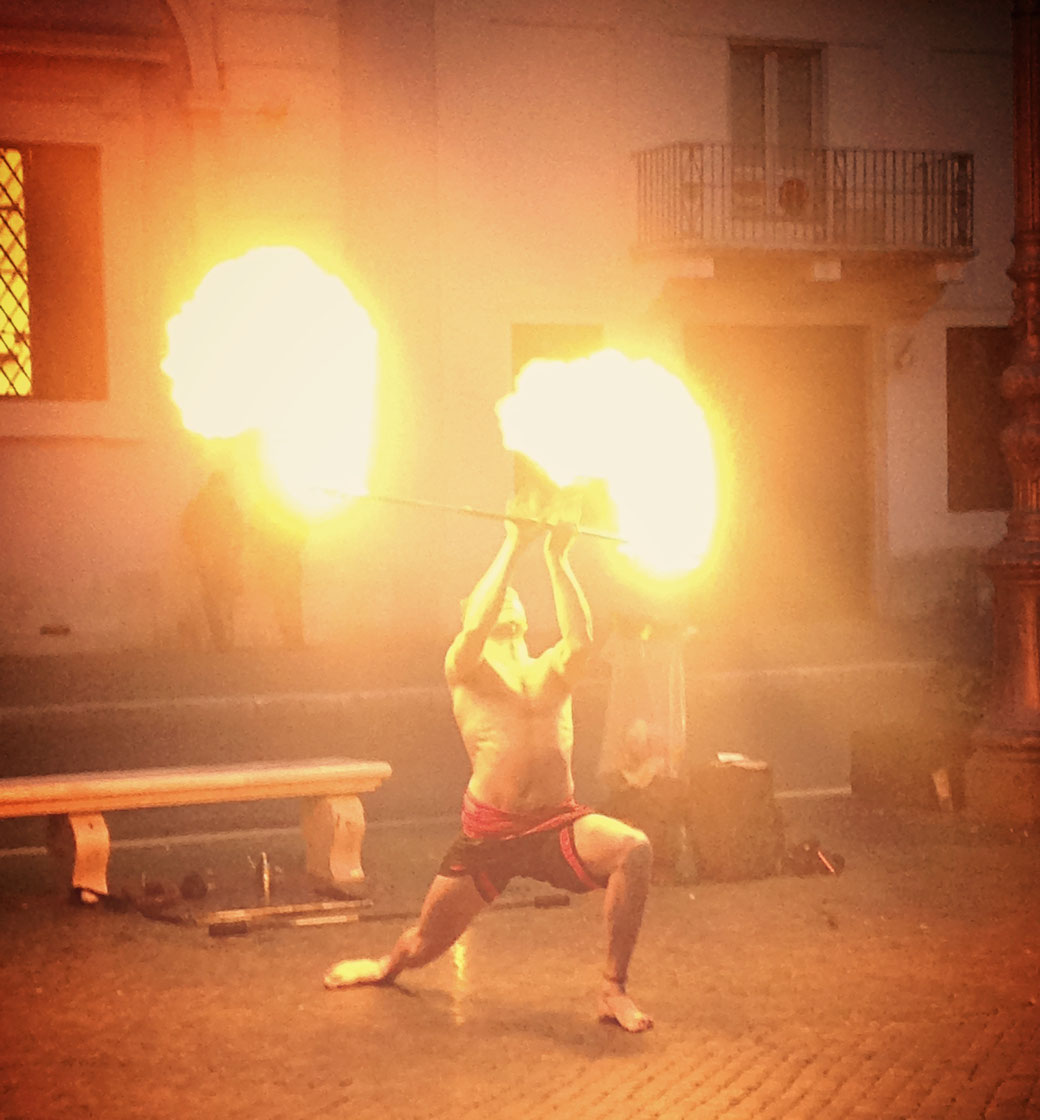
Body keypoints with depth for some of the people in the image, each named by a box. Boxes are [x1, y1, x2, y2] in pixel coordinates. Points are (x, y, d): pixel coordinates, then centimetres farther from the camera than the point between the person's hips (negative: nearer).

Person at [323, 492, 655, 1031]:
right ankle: (387, 966, 49)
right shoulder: (464, 670, 3)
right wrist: (513, 546, -17)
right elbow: (475, 625, -20)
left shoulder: (550, 674, 11)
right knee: (424, 946, 8)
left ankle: (614, 990, -17)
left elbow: (580, 638, -12)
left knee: (633, 849, -28)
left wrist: (556, 557, -11)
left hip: (556, 825, 2)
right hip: (487, 834, -2)